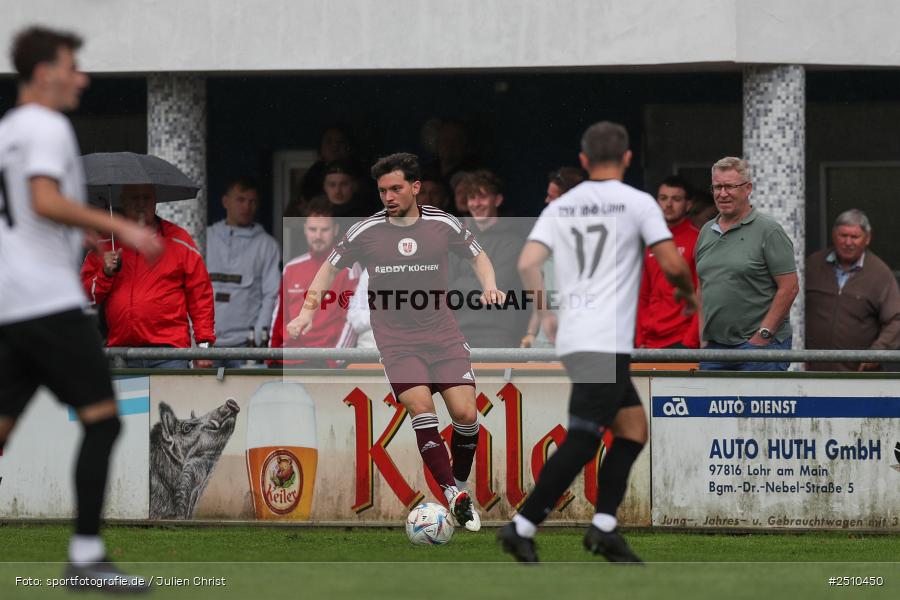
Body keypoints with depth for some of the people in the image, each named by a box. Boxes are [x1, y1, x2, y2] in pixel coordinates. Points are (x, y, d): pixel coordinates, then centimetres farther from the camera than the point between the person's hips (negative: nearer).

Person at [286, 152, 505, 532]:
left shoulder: (444, 225, 1)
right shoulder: (365, 231, -1)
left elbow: (477, 255, 18)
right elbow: (330, 269, 12)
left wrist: (489, 285, -1)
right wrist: (308, 310, 2)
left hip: (443, 334, 1)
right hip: (395, 340, -1)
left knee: (465, 414, -11)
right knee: (421, 408, -22)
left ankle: (460, 485, 13)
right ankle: (454, 496, -24)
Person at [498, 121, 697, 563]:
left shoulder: (560, 207, 13)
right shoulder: (637, 203, -1)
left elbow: (527, 264, 2)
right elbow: (671, 264, -5)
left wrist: (545, 316, 14)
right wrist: (688, 295, 16)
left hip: (571, 340, 7)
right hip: (608, 341, -7)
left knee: (633, 426, 14)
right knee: (582, 440, -9)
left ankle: (603, 526, 4)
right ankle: (522, 527, -14)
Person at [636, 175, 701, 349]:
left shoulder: (697, 240, -3)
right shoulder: (651, 245, 17)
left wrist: (690, 341, -14)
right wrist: (640, 340, 11)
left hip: (682, 341, -6)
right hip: (651, 343, 6)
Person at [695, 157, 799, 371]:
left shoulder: (768, 231, -5)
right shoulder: (706, 232, 15)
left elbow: (789, 287, -9)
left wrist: (763, 334, -13)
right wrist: (705, 333, 11)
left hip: (760, 344, -6)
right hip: (715, 346, 6)